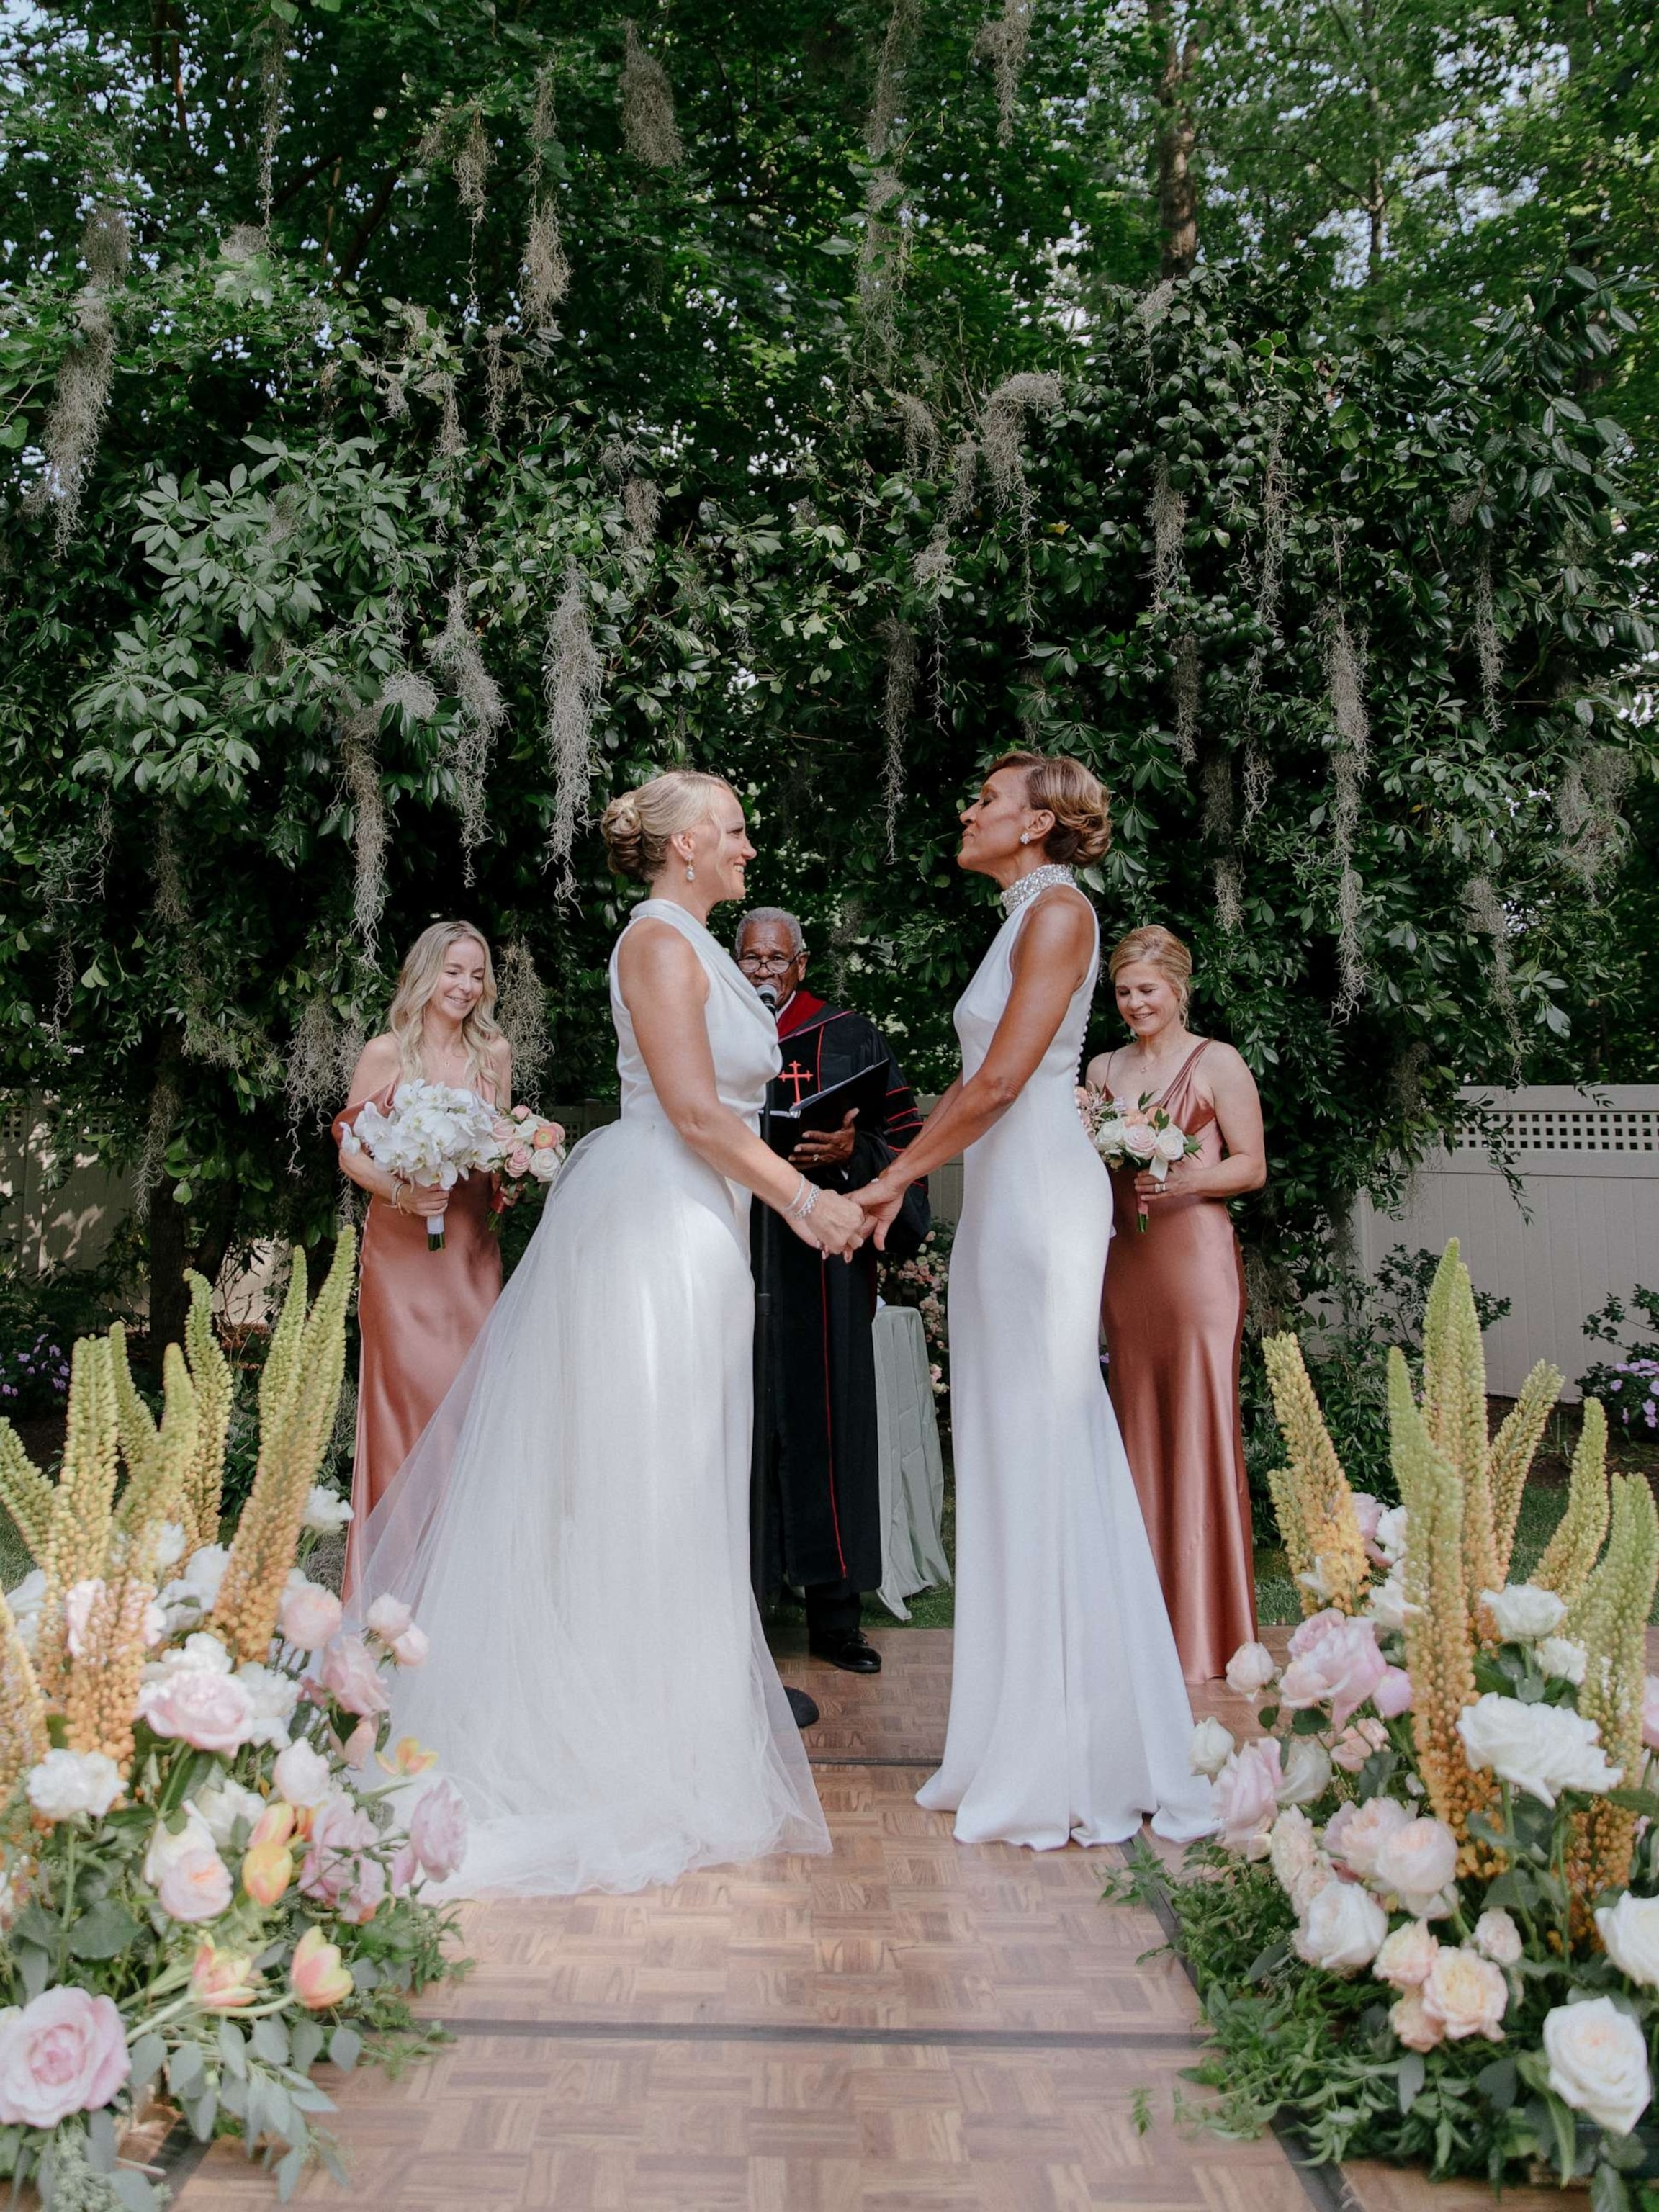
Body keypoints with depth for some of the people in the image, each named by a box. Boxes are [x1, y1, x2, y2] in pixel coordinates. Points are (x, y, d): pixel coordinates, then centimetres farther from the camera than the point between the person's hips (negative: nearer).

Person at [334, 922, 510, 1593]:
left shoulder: (494, 1052, 7)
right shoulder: (387, 1052, -2)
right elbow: (350, 1152, -1)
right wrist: (400, 1192, -17)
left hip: (471, 1245, 3)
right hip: (401, 1244, -3)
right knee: (408, 1388, -5)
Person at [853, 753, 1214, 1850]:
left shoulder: (1059, 909, -8)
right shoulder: (1021, 921, 21)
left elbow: (1001, 1079, -15)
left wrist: (896, 1174, -7)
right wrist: (904, 1174, 18)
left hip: (1043, 1191, -10)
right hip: (1003, 1196, 10)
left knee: (1044, 1449, -6)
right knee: (1011, 1458, 11)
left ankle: (1077, 1766, 3)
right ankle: (1029, 1745, 21)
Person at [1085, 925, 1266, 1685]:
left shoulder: (1217, 1063, 0)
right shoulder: (1102, 1069, 15)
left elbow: (1252, 1166, -3)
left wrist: (1188, 1180, -19)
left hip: (1197, 1258, -5)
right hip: (1124, 1261, 5)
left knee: (1202, 1429, -5)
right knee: (1138, 1426, 7)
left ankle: (1209, 1625, 5)